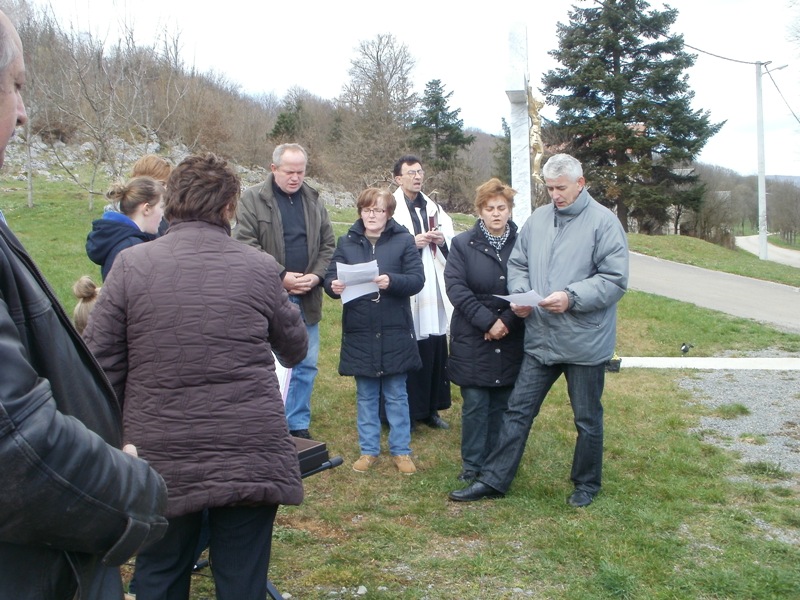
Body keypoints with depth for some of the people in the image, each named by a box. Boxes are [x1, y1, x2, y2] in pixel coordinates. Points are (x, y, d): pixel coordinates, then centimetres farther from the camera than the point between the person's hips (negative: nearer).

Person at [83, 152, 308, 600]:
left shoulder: (131, 264, -4)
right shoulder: (260, 268, -4)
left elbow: (102, 362, -2)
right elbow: (295, 349, 10)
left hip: (161, 459, 1)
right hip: (250, 458, -1)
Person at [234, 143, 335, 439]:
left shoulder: (314, 200, 11)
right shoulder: (253, 199, -4)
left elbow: (328, 244, 12)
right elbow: (246, 245, -11)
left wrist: (317, 275, -6)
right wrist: (280, 277, -15)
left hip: (306, 299, 5)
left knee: (306, 365, 10)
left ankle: (299, 425, 23)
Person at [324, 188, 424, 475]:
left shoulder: (403, 240, 0)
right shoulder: (346, 242, 6)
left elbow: (417, 279, -9)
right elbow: (331, 277, 2)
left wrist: (391, 281, -27)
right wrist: (333, 286, -22)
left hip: (394, 332, -2)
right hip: (359, 332, 2)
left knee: (396, 394, 10)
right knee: (366, 395, 12)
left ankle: (401, 450, 21)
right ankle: (369, 449, 24)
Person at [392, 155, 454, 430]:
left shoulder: (434, 209, 16)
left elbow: (453, 247, 16)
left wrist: (442, 240, -4)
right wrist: (413, 243, -18)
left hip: (434, 292, 6)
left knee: (435, 352, 9)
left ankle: (430, 409, 22)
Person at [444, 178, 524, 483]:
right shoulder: (462, 244, 1)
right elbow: (456, 287, -8)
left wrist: (507, 321, -15)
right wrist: (487, 321, -16)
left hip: (511, 340, 1)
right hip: (472, 340, -1)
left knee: (502, 405, 8)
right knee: (475, 405, 3)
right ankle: (472, 466, 15)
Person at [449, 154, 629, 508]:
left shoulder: (603, 222, -10)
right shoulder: (538, 219, 7)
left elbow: (615, 279, -15)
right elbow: (518, 264, 14)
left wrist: (572, 297, -25)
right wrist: (520, 296, -5)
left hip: (585, 342, -4)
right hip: (540, 339, 5)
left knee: (587, 419, 13)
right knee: (518, 410, 9)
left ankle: (586, 484, 32)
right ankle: (493, 480, 18)